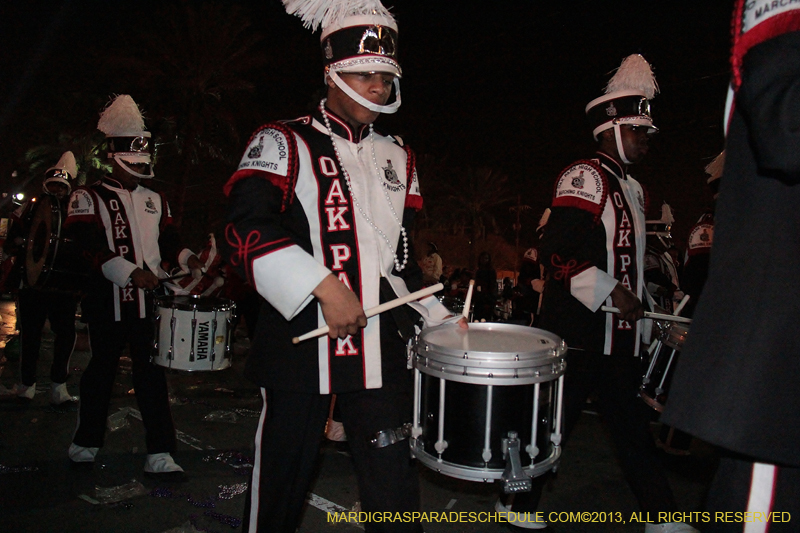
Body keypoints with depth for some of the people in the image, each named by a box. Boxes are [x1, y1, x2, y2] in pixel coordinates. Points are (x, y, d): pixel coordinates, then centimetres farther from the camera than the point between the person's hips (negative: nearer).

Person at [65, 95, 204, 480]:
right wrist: (130, 273, -24)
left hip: (148, 300, 4)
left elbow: (168, 238, 20)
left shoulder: (154, 199, 17)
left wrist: (186, 258, -3)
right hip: (108, 301, -4)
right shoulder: (89, 197, 0)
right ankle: (85, 444, 30)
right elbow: (85, 244, -13)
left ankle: (159, 455, 4)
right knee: (102, 370, 10)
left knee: (152, 374, 1)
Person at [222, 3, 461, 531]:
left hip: (381, 349, 4)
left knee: (395, 488, 7)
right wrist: (324, 286, -25)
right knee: (282, 483, 12)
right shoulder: (284, 143, -2)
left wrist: (439, 318, 12)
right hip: (301, 343, -4)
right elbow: (249, 229, -17)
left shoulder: (397, 158, 15)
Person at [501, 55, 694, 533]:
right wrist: (609, 292, -22)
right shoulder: (584, 177, -10)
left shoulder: (634, 189, 19)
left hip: (621, 334, 9)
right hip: (581, 330, -9)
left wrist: (643, 307, 20)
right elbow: (557, 252, -20)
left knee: (633, 425, 15)